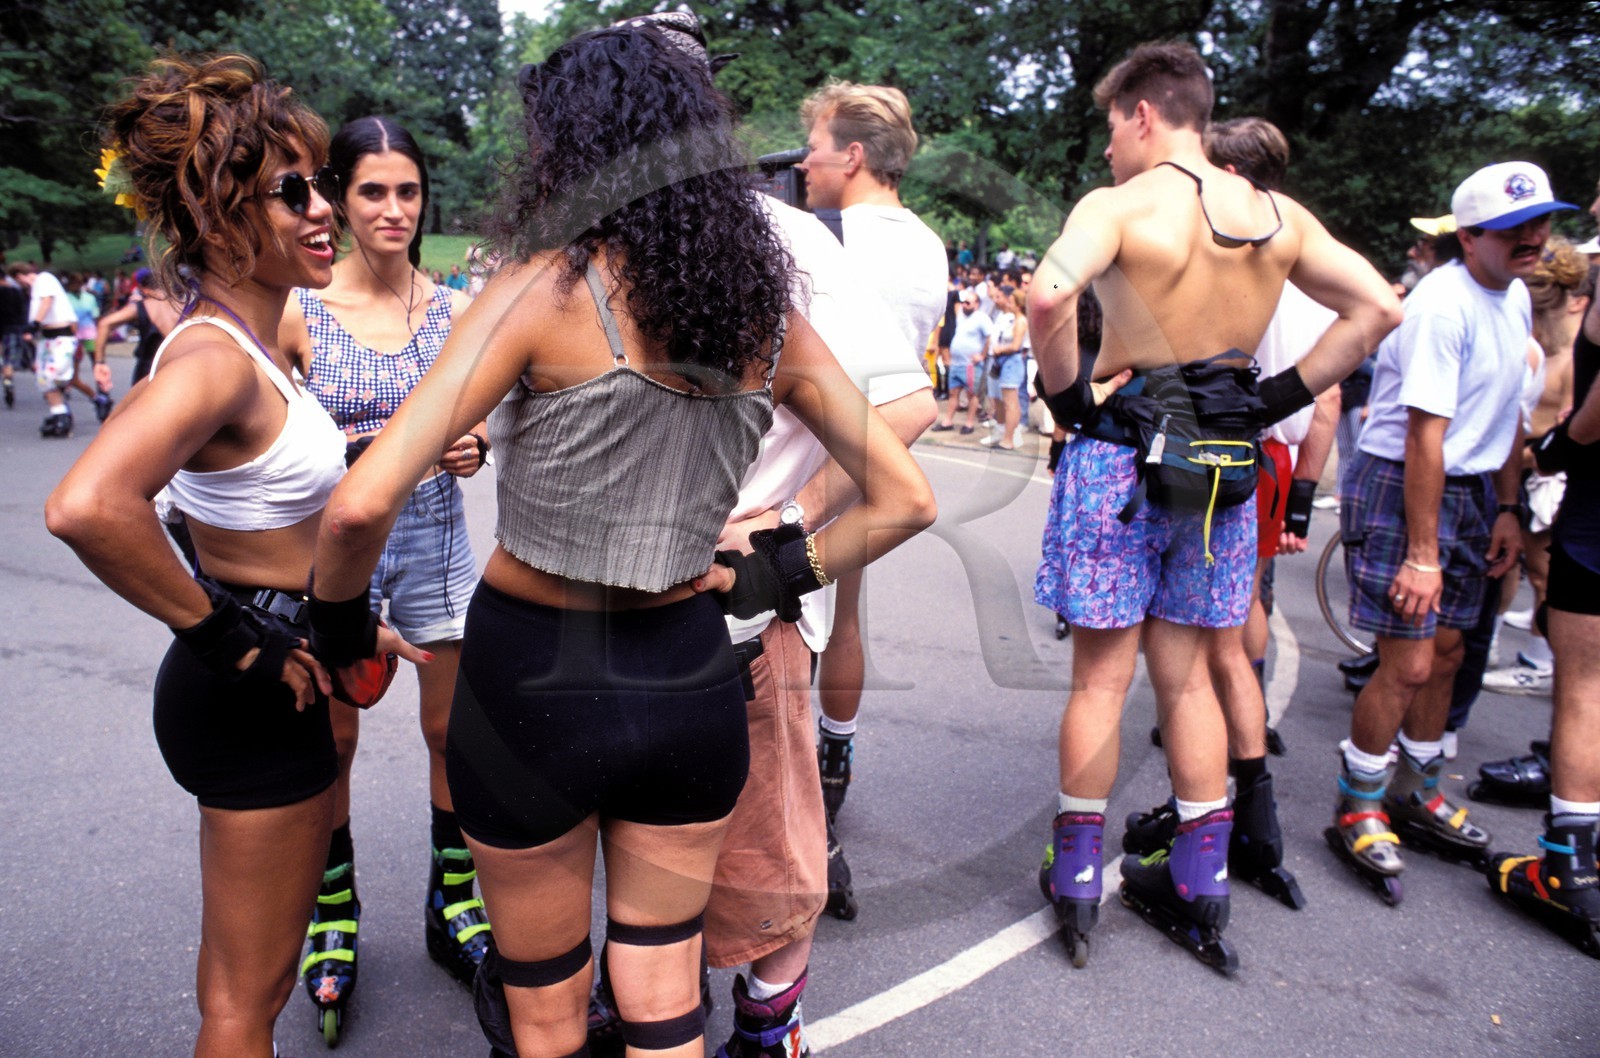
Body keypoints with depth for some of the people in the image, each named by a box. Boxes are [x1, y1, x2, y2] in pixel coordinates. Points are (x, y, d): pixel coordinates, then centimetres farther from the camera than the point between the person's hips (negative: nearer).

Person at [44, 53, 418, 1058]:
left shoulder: (252, 344, 6)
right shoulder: (216, 360, -23)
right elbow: (87, 506, -39)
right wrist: (225, 634, -27)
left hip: (267, 677, 9)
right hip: (256, 699, -9)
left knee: (240, 971, 28)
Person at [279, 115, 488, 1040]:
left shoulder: (457, 311, 1)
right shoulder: (298, 312, -5)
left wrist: (477, 447, -13)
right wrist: (338, 453, -19)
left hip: (435, 541, 2)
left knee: (454, 731, 8)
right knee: (330, 740, 8)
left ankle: (453, 904, 28)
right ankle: (335, 920, 29)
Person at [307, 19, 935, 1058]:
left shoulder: (548, 288, -16)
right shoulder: (770, 313, -1)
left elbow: (364, 502, -22)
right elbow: (904, 499, 3)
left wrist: (339, 613, -4)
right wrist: (778, 574, 8)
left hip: (534, 674, -4)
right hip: (689, 675, 4)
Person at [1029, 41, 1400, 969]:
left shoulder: (1121, 204, -11)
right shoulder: (1280, 216, 6)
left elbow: (1051, 295, -29)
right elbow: (1378, 308, 6)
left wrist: (1067, 393, -14)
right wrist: (1277, 398, 5)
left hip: (1119, 457, -5)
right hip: (1222, 466, 5)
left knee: (1101, 675, 6)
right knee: (1186, 675, 15)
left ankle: (1076, 878, 18)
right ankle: (1201, 887, 24)